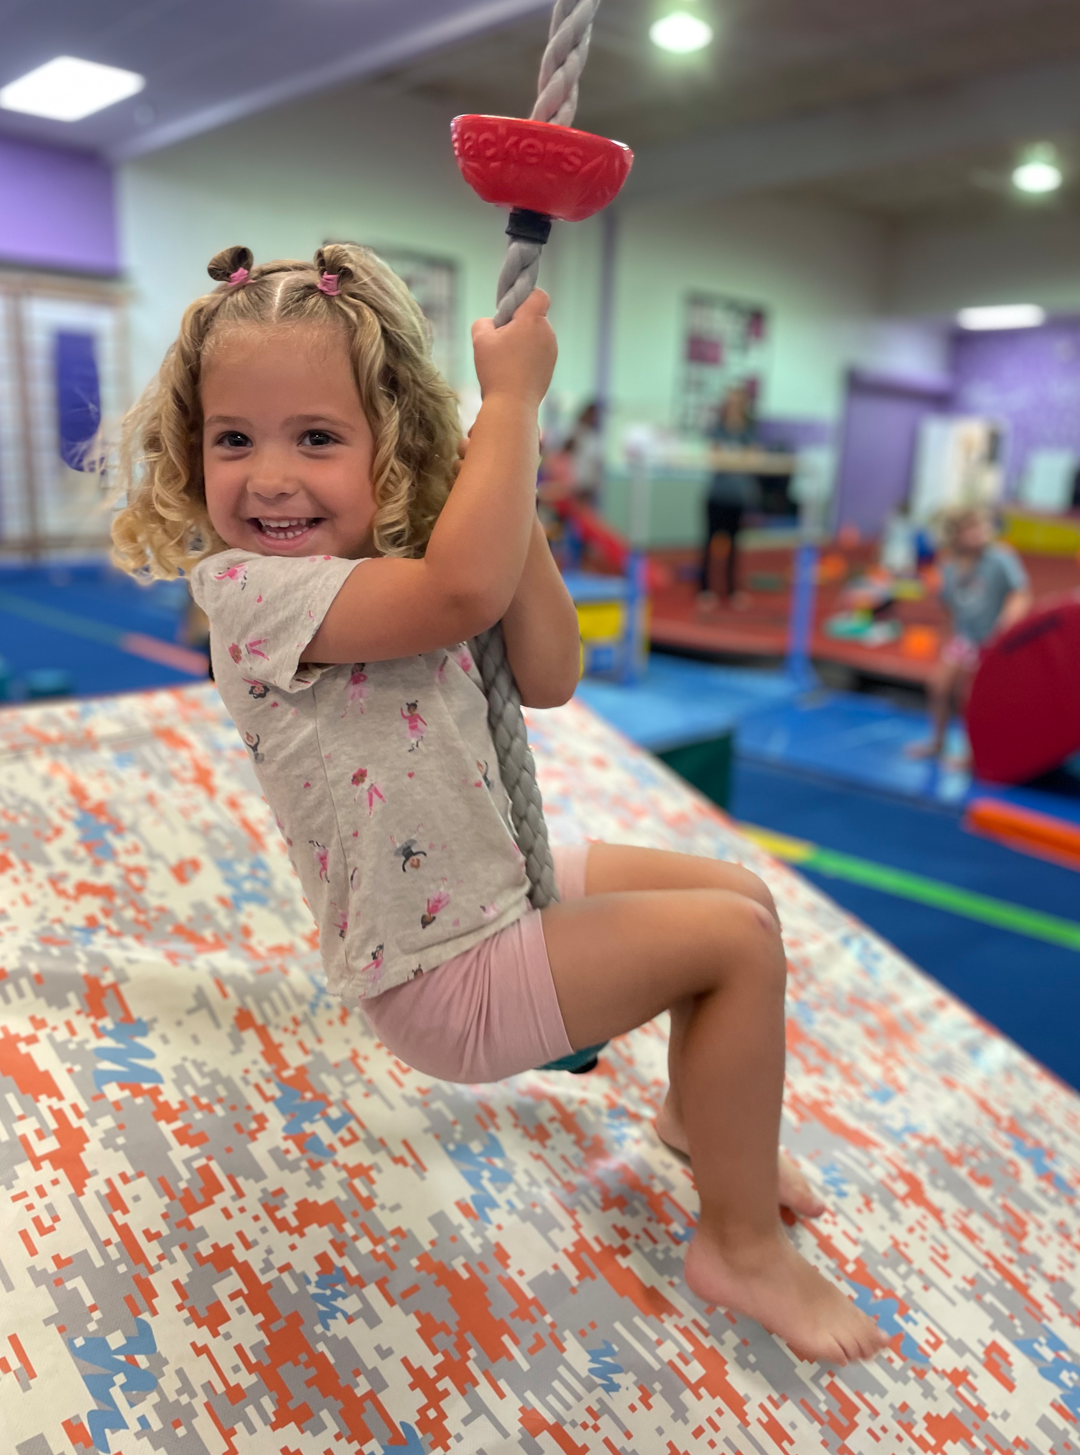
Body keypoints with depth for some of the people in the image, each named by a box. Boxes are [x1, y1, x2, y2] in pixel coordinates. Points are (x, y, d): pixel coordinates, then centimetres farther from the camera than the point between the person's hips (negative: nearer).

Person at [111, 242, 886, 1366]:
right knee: (737, 938, -12)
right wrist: (512, 393, -26)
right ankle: (741, 1246, 9)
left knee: (742, 889, 16)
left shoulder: (385, 567, 3)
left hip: (498, 885, 9)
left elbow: (548, 679, -3)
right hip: (441, 972, -9)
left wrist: (513, 509, -14)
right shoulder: (251, 589, -23)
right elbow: (466, 589, -39)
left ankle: (698, 1113, 39)